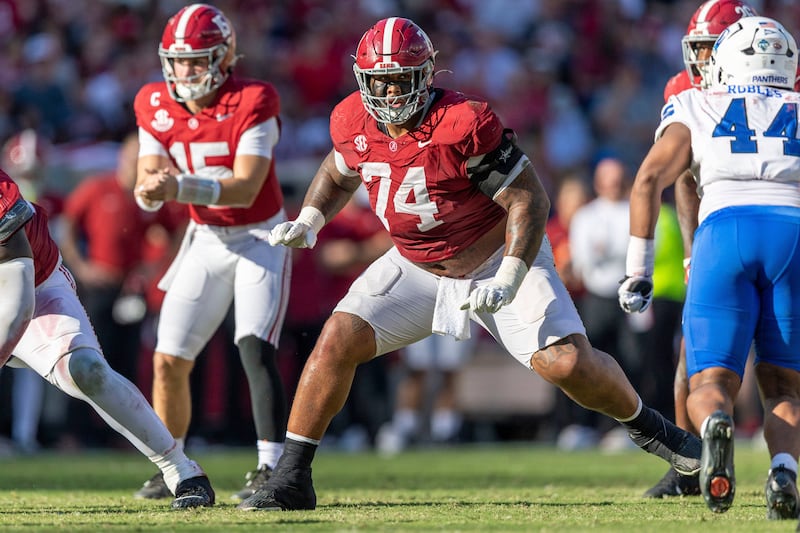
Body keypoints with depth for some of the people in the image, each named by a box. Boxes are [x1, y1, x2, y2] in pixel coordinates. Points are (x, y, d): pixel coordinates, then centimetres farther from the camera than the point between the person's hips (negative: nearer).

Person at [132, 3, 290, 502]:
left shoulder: (252, 103, -22)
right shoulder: (155, 106, -6)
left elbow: (246, 189, -29)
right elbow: (150, 180, -5)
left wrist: (179, 186, -42)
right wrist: (151, 190, -31)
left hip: (260, 239, -5)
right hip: (206, 241, 5)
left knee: (255, 349, -21)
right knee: (169, 359, 1)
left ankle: (271, 467, -22)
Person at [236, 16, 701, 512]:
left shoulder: (462, 124, -28)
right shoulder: (355, 122, -10)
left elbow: (531, 200, -23)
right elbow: (339, 173, 16)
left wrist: (508, 282, -29)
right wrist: (308, 223, -1)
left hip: (498, 259, -5)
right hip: (417, 265, 5)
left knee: (569, 364, -16)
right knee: (337, 342, -11)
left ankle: (646, 425, 14)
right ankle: (291, 479, -3)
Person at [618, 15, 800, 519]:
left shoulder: (696, 107, 23)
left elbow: (649, 180, 11)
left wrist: (638, 271, 12)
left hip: (724, 229, -1)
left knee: (711, 383, 4)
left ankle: (717, 427, -34)